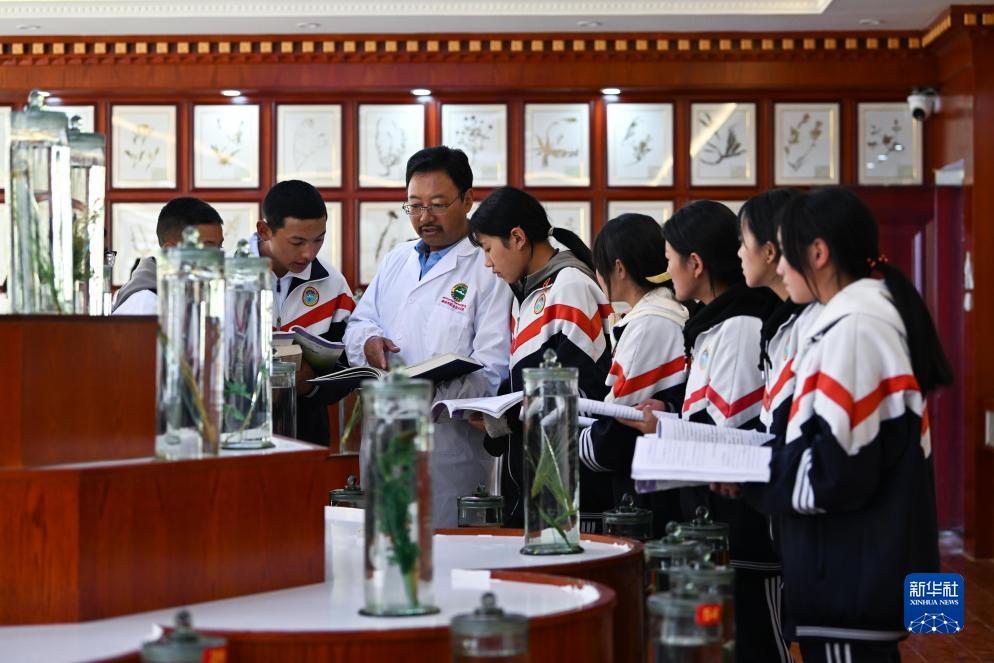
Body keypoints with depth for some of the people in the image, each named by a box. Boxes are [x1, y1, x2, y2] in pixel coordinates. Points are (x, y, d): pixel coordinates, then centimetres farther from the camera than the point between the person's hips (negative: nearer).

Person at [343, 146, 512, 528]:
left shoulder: (488, 270, -6)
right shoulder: (397, 261, 18)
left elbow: (491, 371, -13)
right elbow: (359, 323, 21)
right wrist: (369, 342, -4)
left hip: (451, 444, -6)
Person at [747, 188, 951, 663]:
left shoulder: (852, 328, -18)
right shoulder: (879, 312, 12)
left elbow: (837, 471, -22)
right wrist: (768, 460, 10)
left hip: (850, 575, -10)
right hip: (868, 567, 10)